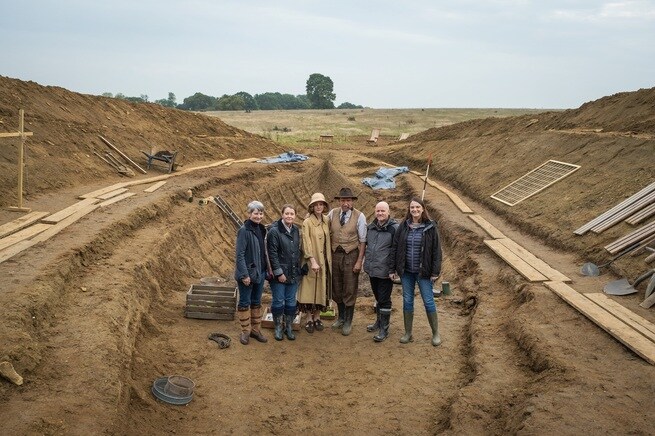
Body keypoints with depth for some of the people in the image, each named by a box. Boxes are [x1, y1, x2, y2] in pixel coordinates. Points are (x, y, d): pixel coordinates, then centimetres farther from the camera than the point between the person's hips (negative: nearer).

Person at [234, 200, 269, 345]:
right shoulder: (244, 230, -14)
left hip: (260, 272, 7)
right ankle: (245, 331, 17)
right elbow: (240, 254, -16)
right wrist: (244, 274, -19)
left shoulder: (261, 229, 6)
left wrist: (266, 269, 10)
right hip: (248, 273, -7)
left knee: (257, 302, 15)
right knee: (245, 303, 6)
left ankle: (255, 329, 26)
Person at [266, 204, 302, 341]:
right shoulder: (274, 231, -13)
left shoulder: (296, 230, 6)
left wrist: (298, 268, 11)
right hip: (279, 273, -5)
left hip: (293, 273, 5)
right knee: (278, 301, 5)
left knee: (291, 301, 11)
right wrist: (279, 272, -15)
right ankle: (278, 328, 20)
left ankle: (289, 327, 24)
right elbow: (272, 254, -14)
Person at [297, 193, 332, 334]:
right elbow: (307, 243, -15)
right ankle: (309, 319, 14)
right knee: (310, 288, 2)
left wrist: (329, 260, 5)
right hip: (312, 261, -5)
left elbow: (328, 240, 10)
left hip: (324, 261, 5)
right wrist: (313, 261, -23)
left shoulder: (326, 221, 7)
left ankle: (317, 317, 21)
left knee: (322, 288, 10)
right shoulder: (307, 222, -9)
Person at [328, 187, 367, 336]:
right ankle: (341, 317, 35)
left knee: (350, 289, 5)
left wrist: (359, 261, -11)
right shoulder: (332, 213, -1)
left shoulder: (359, 216, -9)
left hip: (351, 255, -3)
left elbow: (363, 241, -8)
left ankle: (348, 322, 21)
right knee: (336, 288, 15)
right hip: (335, 254, 3)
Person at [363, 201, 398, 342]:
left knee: (384, 300, 0)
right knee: (378, 297, 20)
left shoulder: (394, 228, -12)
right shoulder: (371, 227, 8)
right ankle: (379, 321, 35)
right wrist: (366, 263, 16)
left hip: (385, 272, -6)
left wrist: (392, 270, -17)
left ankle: (384, 329, 10)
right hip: (372, 270, 6)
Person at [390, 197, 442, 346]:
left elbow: (436, 250, -5)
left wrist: (435, 271, -9)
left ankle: (436, 333, 18)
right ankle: (408, 333, 21)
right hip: (406, 272, 3)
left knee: (428, 301, 3)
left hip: (423, 272, -3)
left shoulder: (430, 227, -6)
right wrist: (393, 269, 2)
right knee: (407, 301, 9)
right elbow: (395, 248, 5)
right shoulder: (403, 226, 2)